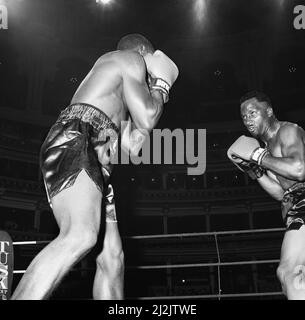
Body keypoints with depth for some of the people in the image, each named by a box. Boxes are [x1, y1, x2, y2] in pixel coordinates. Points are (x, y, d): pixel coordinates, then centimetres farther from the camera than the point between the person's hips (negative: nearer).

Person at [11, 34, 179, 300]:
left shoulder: (117, 97, 38)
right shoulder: (131, 57, 12)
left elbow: (131, 146, 30)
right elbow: (147, 120, -1)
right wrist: (162, 85, 19)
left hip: (96, 165, 10)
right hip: (74, 140, -10)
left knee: (112, 257, 0)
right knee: (81, 236, -32)